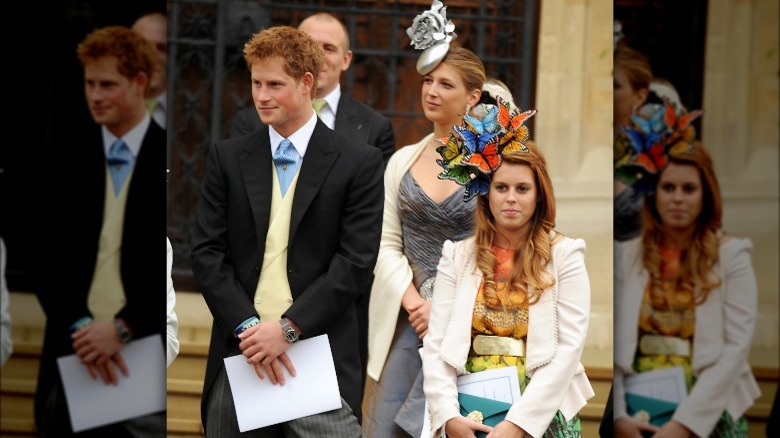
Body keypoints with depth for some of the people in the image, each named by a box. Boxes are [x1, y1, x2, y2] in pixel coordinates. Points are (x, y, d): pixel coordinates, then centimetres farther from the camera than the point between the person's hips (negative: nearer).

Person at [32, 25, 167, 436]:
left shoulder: (165, 157, -1)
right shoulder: (66, 159, 9)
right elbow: (48, 256, 6)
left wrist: (121, 328, -11)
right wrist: (78, 327, -7)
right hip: (71, 355, 3)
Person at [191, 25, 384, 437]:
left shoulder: (359, 163, 1)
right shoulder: (227, 157, 9)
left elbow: (356, 261, -5)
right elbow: (207, 252, 4)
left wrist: (288, 328, -12)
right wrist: (247, 326, -9)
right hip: (240, 355, 3)